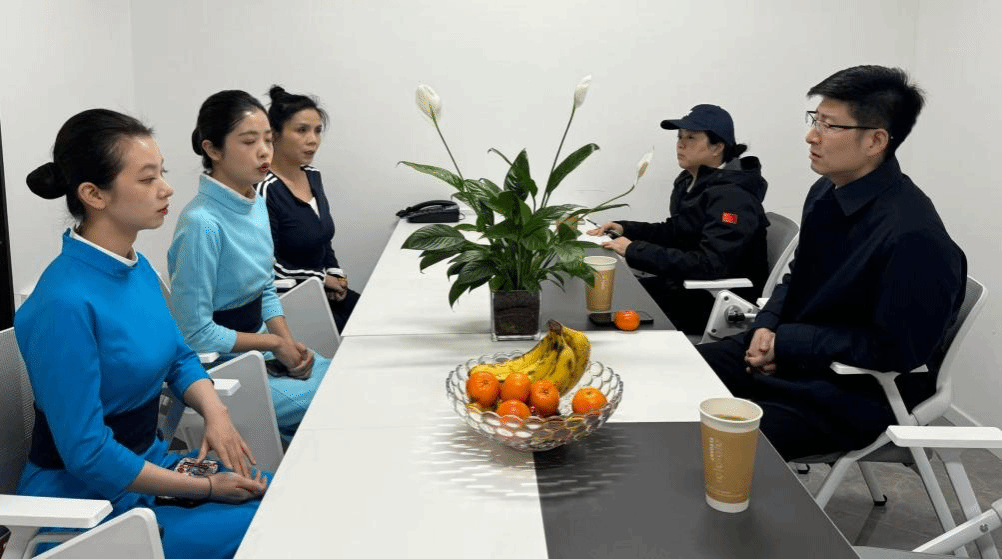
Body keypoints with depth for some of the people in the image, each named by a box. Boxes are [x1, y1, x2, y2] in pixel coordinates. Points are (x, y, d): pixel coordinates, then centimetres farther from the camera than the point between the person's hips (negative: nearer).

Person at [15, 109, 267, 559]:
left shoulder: (136, 266, -1)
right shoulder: (64, 302, -26)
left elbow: (178, 356, 11)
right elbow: (86, 454, -24)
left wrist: (215, 413, -10)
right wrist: (207, 487, -18)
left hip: (148, 462, 8)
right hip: (88, 502, -7)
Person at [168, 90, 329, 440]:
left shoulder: (257, 204, 2)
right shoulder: (202, 223, -24)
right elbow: (195, 333, -21)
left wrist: (290, 343, -4)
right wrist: (275, 343, -14)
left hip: (260, 347, 8)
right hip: (223, 367, -8)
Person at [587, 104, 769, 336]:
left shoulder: (731, 197, -21)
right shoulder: (690, 182, 8)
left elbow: (710, 264, -30)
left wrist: (634, 251, -29)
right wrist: (625, 228, 4)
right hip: (688, 286, 9)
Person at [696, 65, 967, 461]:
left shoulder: (914, 236, -24)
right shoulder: (827, 192, 2)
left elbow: (898, 349, -21)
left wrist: (789, 344, -18)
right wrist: (767, 326, -4)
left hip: (852, 392, -8)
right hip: (782, 351, 8)